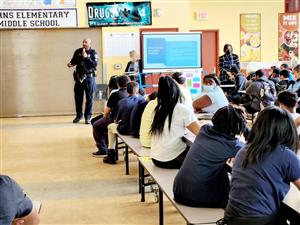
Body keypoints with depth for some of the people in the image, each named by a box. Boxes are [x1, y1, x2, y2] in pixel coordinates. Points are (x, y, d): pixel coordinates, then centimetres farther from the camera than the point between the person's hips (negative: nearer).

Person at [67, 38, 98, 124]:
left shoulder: (93, 53, -2)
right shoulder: (78, 51, 6)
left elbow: (95, 64, -13)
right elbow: (74, 61, 13)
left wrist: (86, 57, -20)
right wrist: (70, 64, -9)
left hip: (89, 78, -3)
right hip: (79, 77, 3)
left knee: (89, 98, 0)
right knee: (78, 97, 7)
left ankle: (88, 117, 8)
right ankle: (78, 115, 21)